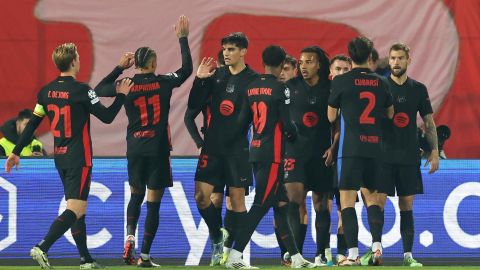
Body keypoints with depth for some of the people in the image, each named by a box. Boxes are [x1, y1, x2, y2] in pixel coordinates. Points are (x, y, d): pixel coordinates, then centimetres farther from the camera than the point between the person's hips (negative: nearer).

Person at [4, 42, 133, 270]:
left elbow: (32, 124, 7)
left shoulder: (46, 91, 4)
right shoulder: (80, 90, -14)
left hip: (60, 157, 7)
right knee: (76, 209, -10)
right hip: (79, 158, -7)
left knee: (78, 208, 16)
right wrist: (121, 96, 5)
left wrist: (16, 152, 14)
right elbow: (107, 117, -9)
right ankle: (42, 249, -25)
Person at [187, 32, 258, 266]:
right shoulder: (215, 75, 8)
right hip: (212, 146, 4)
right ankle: (218, 237, 20)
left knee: (237, 198, -1)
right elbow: (193, 105, 6)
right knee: (201, 196, -1)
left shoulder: (253, 79, -3)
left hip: (238, 148, -4)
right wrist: (199, 79, -6)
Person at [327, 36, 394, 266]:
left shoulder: (341, 81, -4)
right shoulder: (380, 83, 6)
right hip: (375, 148, 4)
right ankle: (377, 245, 2)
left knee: (347, 201, -3)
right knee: (371, 196, 17)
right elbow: (390, 113, 19)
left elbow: (331, 117, 4)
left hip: (351, 148, -4)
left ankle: (353, 253, -10)